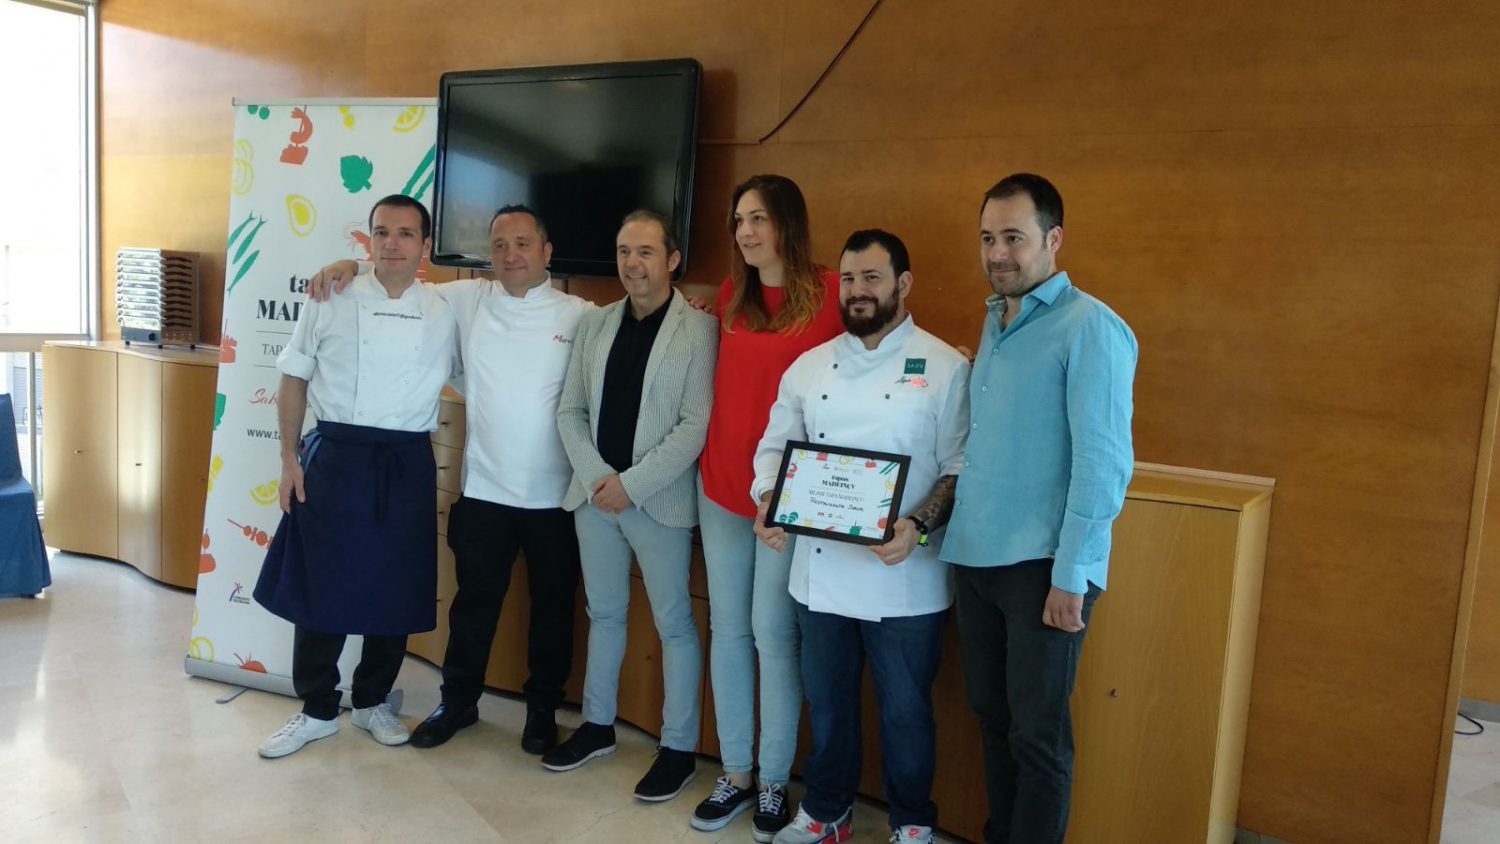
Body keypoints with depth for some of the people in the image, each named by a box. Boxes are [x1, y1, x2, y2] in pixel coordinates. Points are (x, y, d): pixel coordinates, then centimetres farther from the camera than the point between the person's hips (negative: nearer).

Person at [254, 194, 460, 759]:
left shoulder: (443, 316, 3)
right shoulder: (332, 303, -1)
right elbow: (294, 380, 4)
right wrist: (289, 457, -1)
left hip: (406, 465, 1)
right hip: (335, 456, -1)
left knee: (394, 590, 9)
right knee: (321, 584, 5)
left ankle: (373, 701, 29)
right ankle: (317, 710, 23)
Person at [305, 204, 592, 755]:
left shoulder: (582, 316, -3)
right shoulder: (467, 301, 3)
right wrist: (352, 267, -2)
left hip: (555, 496, -2)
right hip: (484, 488, 2)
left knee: (553, 606, 13)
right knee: (475, 602, 16)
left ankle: (543, 709, 32)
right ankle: (458, 701, 36)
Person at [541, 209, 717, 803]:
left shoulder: (699, 329, -8)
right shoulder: (594, 324, 8)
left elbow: (697, 425, -14)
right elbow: (570, 410, 8)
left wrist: (632, 484, -16)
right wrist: (595, 477, -7)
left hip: (659, 500, -5)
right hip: (594, 494, 5)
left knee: (674, 624, 6)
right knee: (604, 614, 18)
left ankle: (678, 747, 19)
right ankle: (597, 725, 34)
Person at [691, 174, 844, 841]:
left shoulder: (831, 294, -8)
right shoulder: (731, 297, 8)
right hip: (722, 483, 5)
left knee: (773, 632, 1)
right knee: (728, 629, 10)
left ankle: (775, 783, 18)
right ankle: (735, 774, 24)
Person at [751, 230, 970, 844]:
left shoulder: (944, 367, -5)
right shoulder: (809, 367, 8)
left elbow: (962, 468, -8)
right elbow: (776, 444, 11)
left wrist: (919, 526, -22)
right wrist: (768, 503, -8)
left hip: (904, 578, -4)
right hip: (820, 570, 4)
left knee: (905, 708, 10)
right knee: (826, 699, 18)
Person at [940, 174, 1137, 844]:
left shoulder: (1090, 329, -11)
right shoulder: (993, 322, 13)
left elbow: (1103, 462, -15)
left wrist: (1070, 576, -17)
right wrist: (951, 512, 11)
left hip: (1043, 566, -7)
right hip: (976, 558, 7)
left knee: (1037, 733, 5)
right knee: (991, 716, 17)